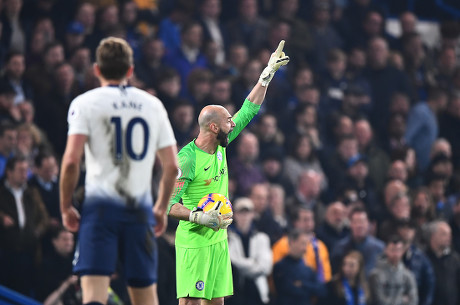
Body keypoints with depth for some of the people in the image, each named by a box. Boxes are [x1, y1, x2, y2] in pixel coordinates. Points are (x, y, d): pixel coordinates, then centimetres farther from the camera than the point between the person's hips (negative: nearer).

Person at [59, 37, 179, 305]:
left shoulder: (85, 103, 1)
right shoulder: (153, 105, 11)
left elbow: (71, 161, -10)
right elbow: (172, 166, 9)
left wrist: (66, 207, 1)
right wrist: (161, 209, 21)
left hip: (100, 205, -3)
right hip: (140, 209, 3)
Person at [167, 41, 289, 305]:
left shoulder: (221, 145, 5)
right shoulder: (187, 159, -17)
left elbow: (248, 110, 14)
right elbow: (169, 204, -18)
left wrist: (268, 73, 13)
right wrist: (199, 217, -31)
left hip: (219, 239, 8)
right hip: (194, 242, -8)